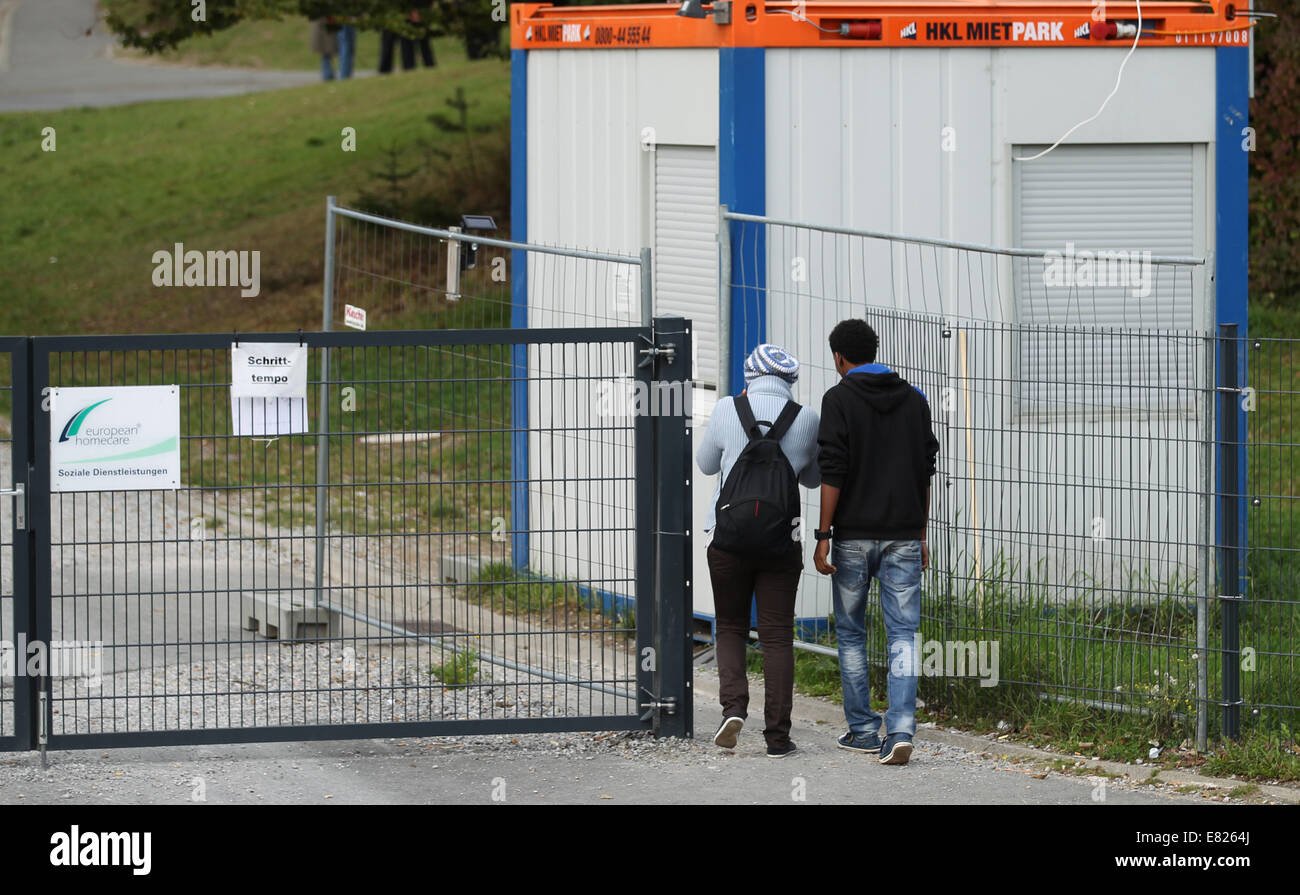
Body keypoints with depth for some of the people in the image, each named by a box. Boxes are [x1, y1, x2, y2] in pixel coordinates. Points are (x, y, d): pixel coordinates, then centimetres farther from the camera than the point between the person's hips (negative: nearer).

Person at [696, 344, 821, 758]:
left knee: (730, 628, 15)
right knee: (777, 635, 5)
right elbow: (813, 477, 13)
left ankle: (733, 705, -8)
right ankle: (777, 736, 3)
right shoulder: (805, 419, -3)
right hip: (782, 539, 0)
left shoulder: (727, 410, -4)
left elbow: (706, 463, 12)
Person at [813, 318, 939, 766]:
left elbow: (833, 472, -12)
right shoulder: (914, 399, 8)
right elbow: (925, 472, 10)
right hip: (904, 536, 3)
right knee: (902, 635, -2)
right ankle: (900, 731, -17)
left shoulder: (839, 398, -5)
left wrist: (824, 537, -9)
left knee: (851, 633, 12)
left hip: (854, 534, -3)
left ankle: (862, 729, 14)